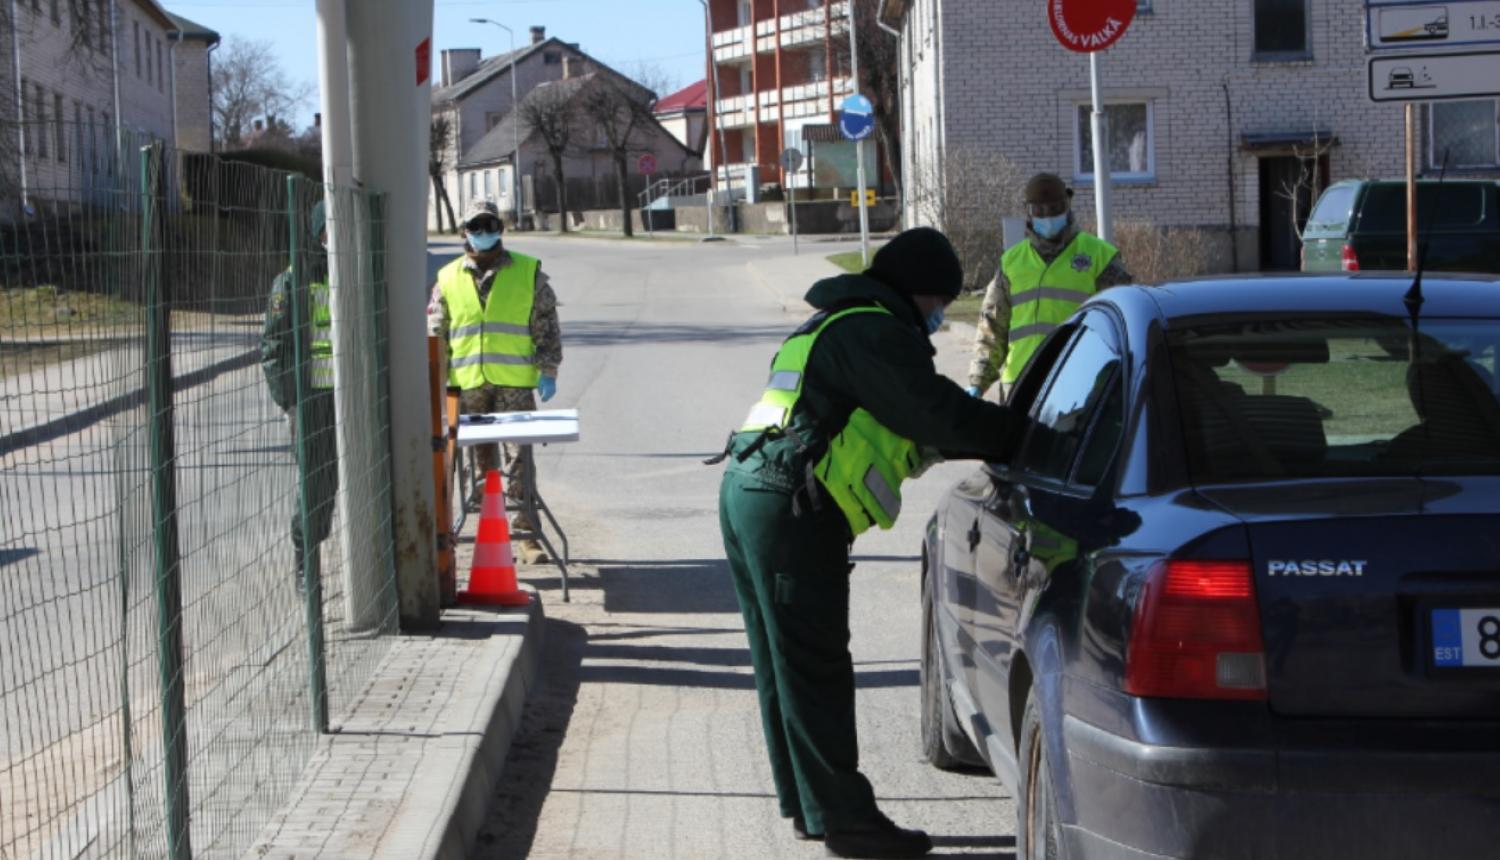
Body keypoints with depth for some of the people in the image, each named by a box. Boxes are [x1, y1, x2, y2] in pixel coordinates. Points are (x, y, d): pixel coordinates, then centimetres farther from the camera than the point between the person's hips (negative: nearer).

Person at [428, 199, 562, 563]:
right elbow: (435, 334, 13)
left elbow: (547, 326, 7)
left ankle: (523, 532, -4)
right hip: (468, 384, 2)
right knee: (482, 461, 8)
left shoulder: (529, 273, 7)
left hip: (515, 382, -2)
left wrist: (548, 370, -1)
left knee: (518, 457, -6)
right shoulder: (448, 278, 10)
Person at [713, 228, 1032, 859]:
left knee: (785, 665, 15)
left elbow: (916, 427, 25)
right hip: (794, 509, -11)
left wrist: (994, 436, 19)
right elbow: (941, 415, -15)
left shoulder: (833, 326, 24)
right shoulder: (876, 334, -9)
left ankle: (807, 805, 23)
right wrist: (1024, 438, -4)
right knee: (815, 670, -6)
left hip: (746, 493, 11)